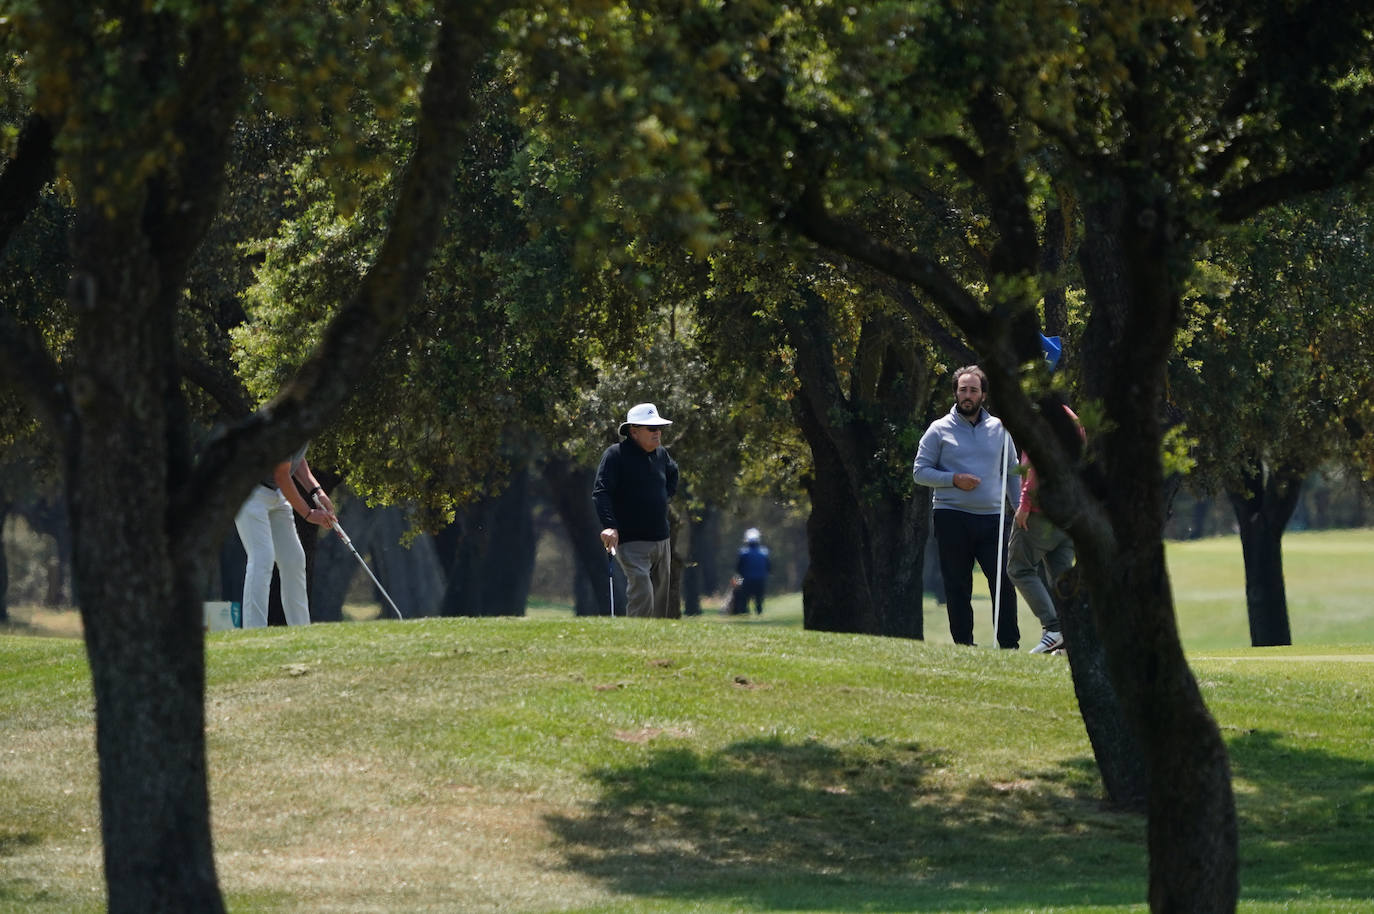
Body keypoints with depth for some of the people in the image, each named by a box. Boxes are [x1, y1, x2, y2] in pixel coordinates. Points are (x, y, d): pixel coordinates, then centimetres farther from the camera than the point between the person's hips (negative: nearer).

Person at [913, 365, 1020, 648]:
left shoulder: (998, 429, 12)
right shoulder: (940, 430, 4)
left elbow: (1012, 472, 19)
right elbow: (920, 472, 3)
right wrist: (954, 479, -12)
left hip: (992, 517, 2)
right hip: (952, 518, -2)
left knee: (1004, 581, -7)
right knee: (958, 587, 1)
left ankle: (1010, 645, -3)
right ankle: (963, 644, 5)